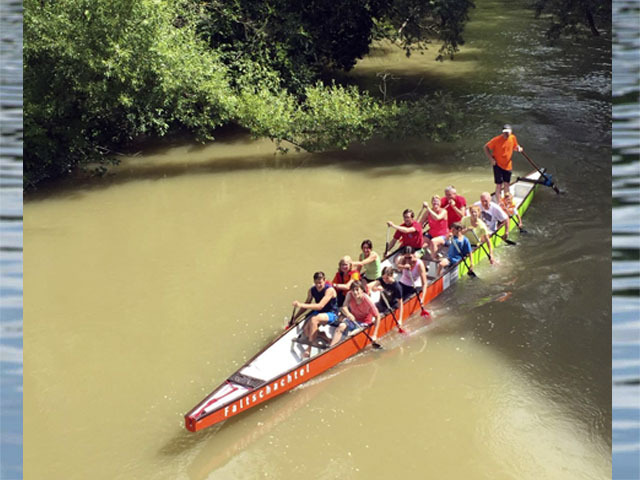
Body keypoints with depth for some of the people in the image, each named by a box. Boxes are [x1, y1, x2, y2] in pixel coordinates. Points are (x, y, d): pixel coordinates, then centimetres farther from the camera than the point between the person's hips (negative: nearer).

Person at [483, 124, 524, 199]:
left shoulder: (513, 138, -3)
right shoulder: (497, 140, -18)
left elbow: (515, 146, 15)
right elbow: (486, 147, -10)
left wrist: (518, 148, -9)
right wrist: (491, 158, -15)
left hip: (508, 165, 5)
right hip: (498, 165, -5)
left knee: (506, 184, 14)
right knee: (499, 185, -5)